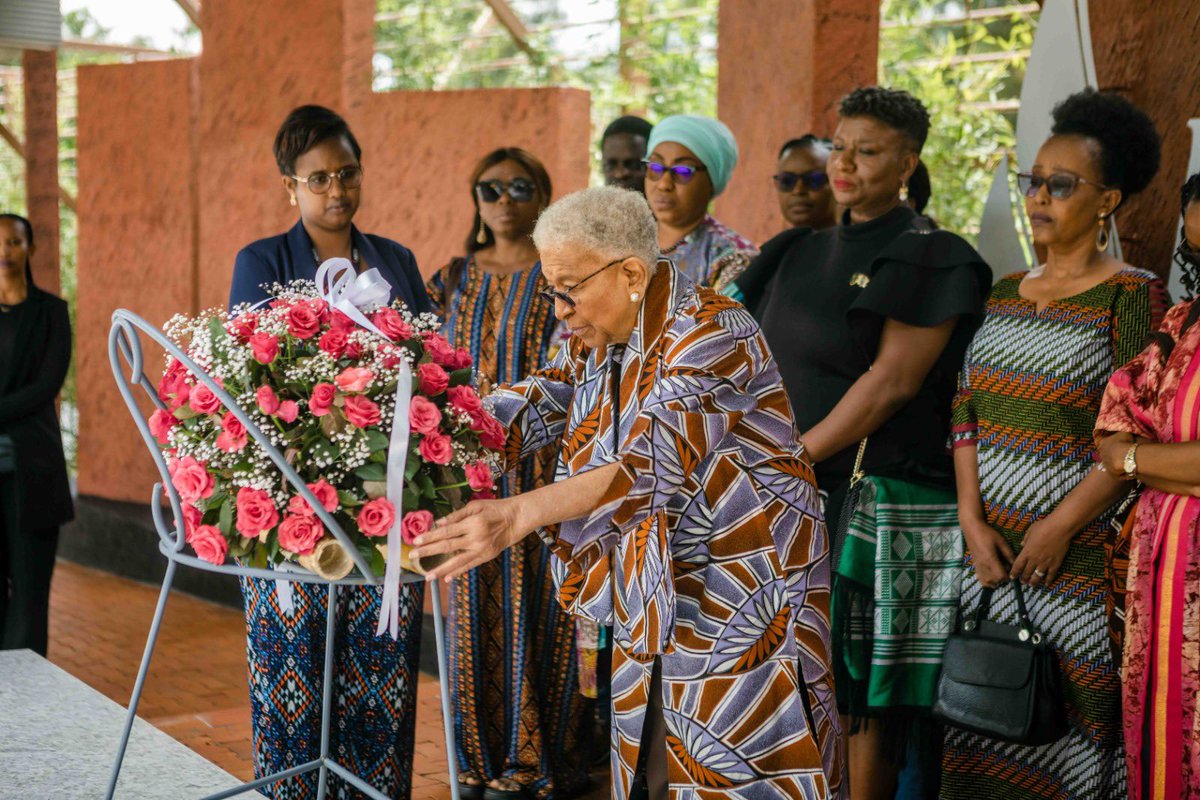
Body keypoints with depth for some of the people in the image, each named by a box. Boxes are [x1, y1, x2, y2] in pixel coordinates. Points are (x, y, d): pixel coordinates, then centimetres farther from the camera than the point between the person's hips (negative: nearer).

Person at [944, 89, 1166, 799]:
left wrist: (1059, 527, -14)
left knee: (1069, 717, -3)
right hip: (992, 551, 6)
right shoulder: (1005, 294, 13)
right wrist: (973, 521, -2)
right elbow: (967, 412, 9)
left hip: (1081, 554, -6)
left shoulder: (1132, 295, -6)